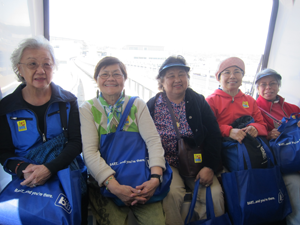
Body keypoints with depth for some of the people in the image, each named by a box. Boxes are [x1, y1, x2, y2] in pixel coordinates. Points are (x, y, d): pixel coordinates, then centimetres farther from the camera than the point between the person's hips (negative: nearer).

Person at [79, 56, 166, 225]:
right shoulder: (88, 109, 1)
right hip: (103, 182, 0)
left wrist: (155, 178, -23)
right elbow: (89, 152, -11)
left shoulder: (138, 105, 5)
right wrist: (114, 186, -23)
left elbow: (153, 140, -6)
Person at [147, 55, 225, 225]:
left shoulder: (199, 101, 4)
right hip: (167, 164, -1)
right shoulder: (152, 105, 0)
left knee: (215, 193, -17)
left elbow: (214, 135, 0)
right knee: (173, 193, -27)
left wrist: (210, 166, -10)